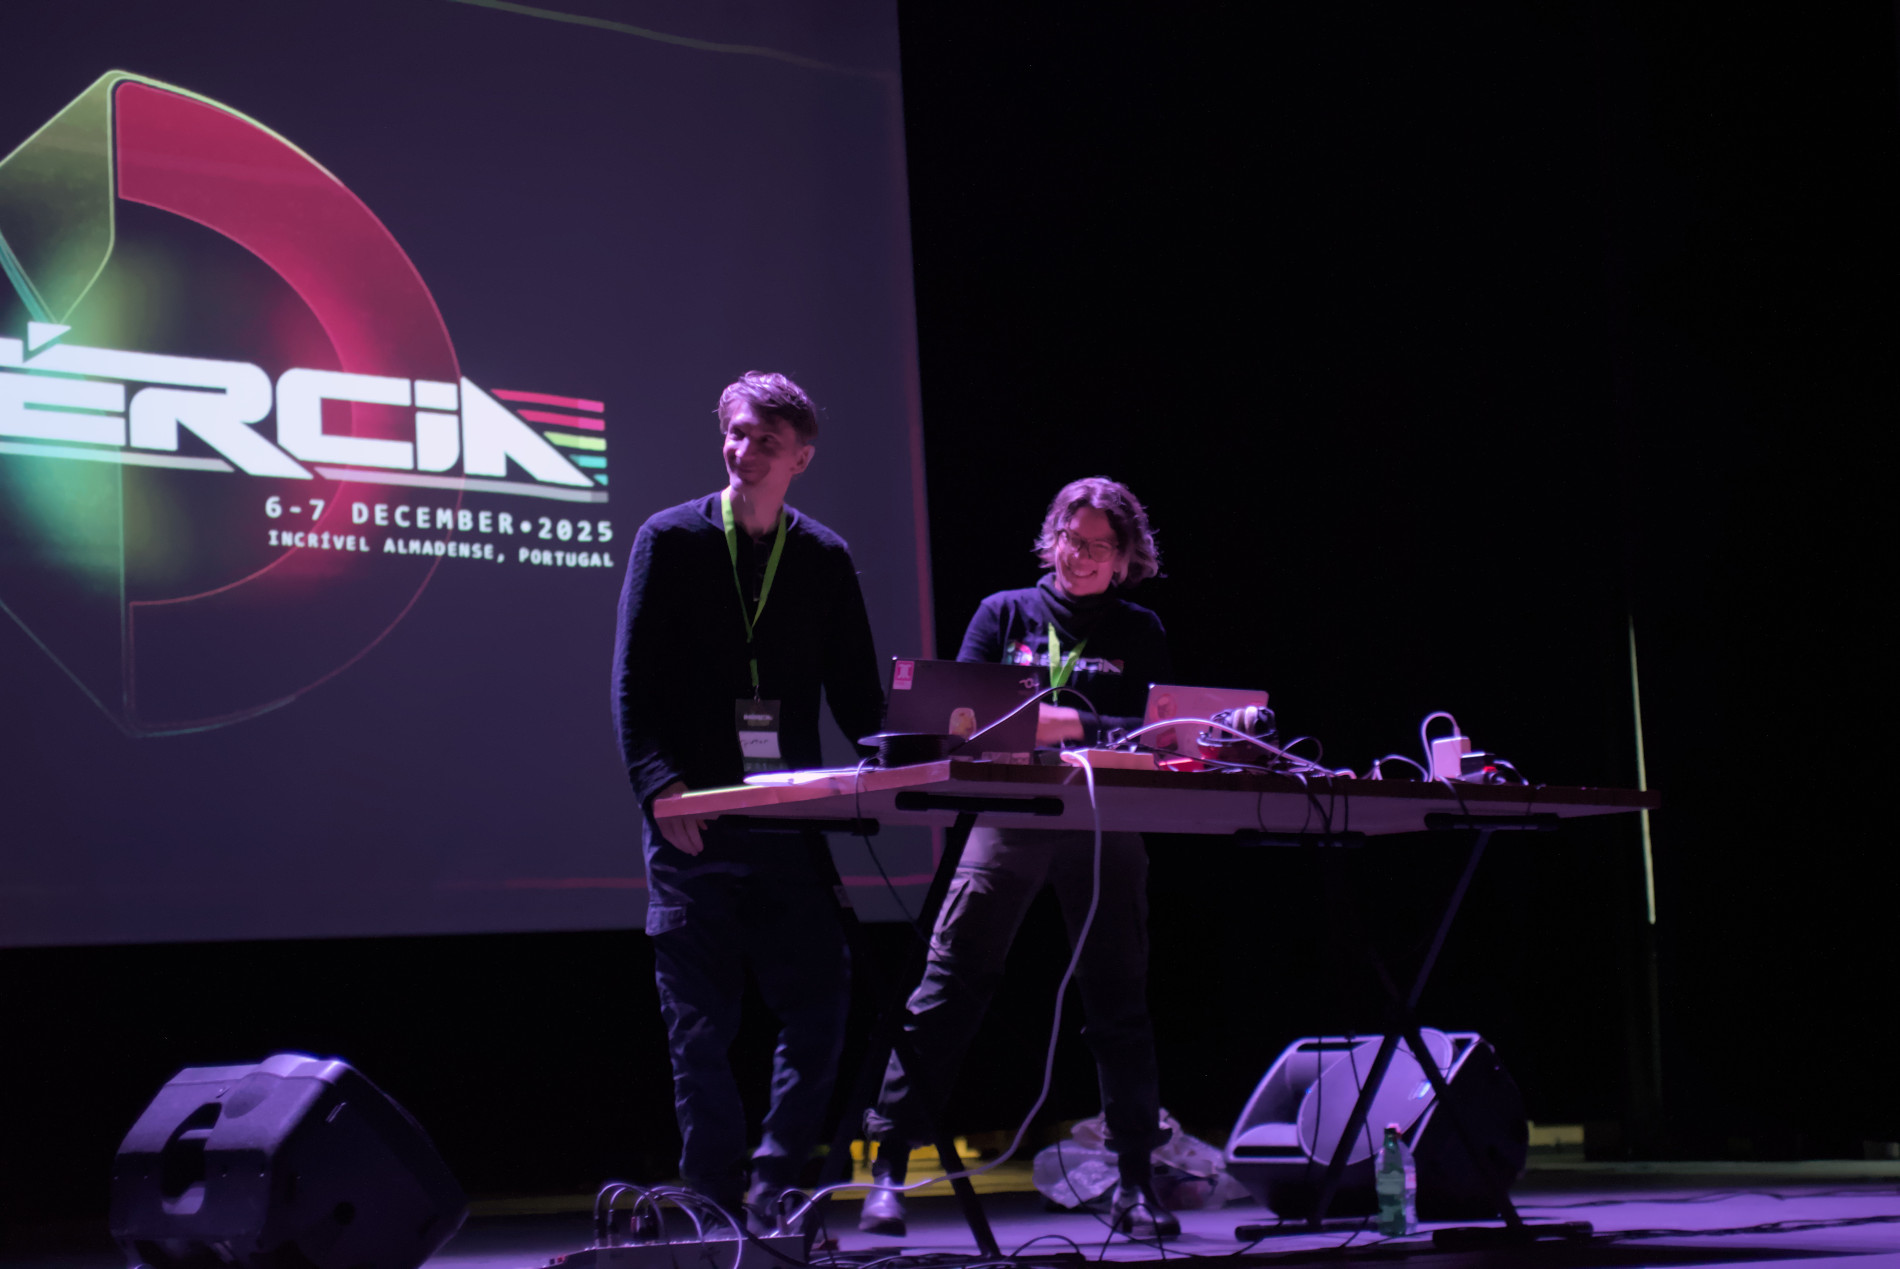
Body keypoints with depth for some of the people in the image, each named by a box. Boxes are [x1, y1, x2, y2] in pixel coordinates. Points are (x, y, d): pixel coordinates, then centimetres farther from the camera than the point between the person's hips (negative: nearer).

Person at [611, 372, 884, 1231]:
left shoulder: (826, 559, 11)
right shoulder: (669, 540, 4)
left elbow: (856, 698, 10)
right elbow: (632, 679, -2)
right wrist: (660, 786, -16)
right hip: (692, 819, -2)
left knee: (819, 1009, -4)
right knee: (700, 1028, 1)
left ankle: (773, 1193, 8)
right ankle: (715, 1208, 9)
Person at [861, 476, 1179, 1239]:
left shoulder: (1140, 634, 12)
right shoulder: (1005, 614, 12)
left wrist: (1071, 725, -15)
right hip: (1006, 812, -1)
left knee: (1119, 1002, 4)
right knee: (948, 987, -8)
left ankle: (1135, 1184, 12)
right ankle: (888, 1167, -6)